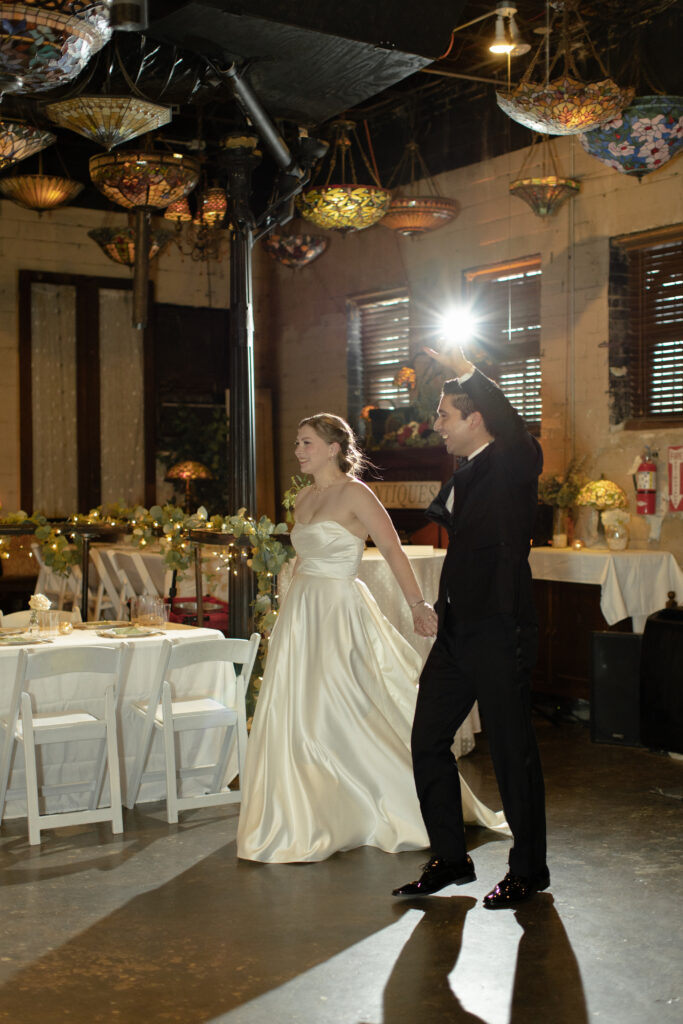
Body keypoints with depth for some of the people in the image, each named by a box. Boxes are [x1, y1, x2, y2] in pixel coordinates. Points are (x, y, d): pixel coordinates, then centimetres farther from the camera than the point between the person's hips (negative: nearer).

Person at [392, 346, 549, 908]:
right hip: (457, 631, 9)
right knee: (428, 740, 11)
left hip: (500, 634, -9)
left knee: (513, 751, 3)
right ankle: (450, 859, 25)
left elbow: (522, 437, -32)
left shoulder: (512, 467, -10)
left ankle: (529, 870, 19)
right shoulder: (464, 475, 15)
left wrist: (471, 373, -31)